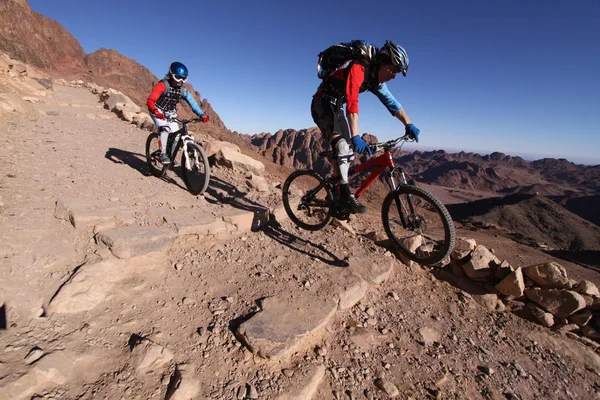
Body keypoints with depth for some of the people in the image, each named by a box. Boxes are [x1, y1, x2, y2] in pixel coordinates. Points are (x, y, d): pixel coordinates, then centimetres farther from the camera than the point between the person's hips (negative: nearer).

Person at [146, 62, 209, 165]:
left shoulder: (183, 90, -9)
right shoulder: (163, 85, -25)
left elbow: (192, 102, -18)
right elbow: (150, 100, -35)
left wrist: (202, 114, -35)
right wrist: (155, 111, -55)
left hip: (170, 113, 5)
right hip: (158, 111, -5)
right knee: (164, 128, -29)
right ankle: (163, 154, -23)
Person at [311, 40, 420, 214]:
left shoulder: (376, 80, 3)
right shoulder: (358, 68, -24)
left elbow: (392, 102, 2)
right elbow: (352, 103, -36)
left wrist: (409, 124, -11)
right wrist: (356, 137, -45)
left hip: (336, 107, 9)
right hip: (322, 104, -9)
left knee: (348, 154, 4)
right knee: (341, 144, -28)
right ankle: (345, 194, -24)